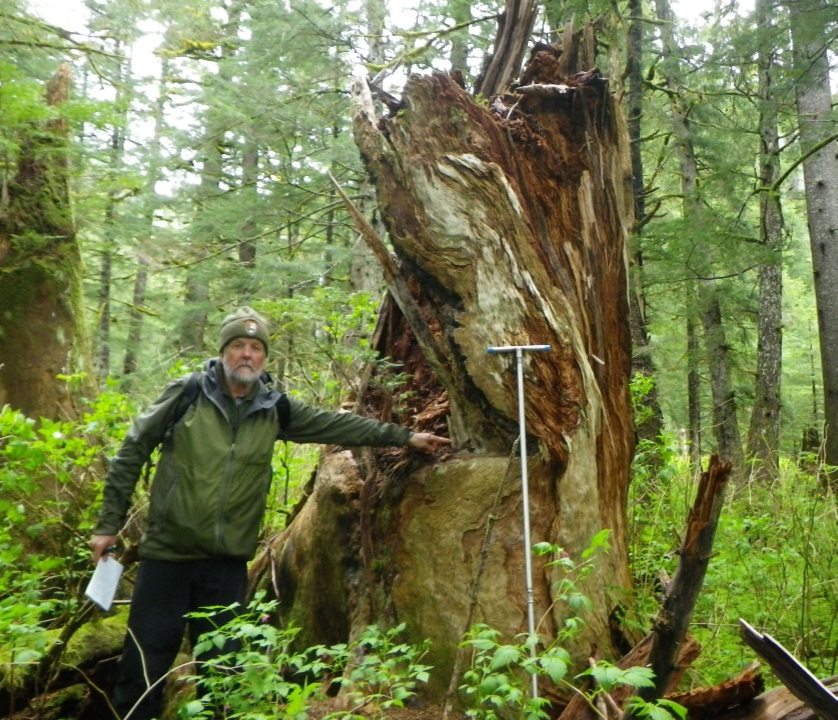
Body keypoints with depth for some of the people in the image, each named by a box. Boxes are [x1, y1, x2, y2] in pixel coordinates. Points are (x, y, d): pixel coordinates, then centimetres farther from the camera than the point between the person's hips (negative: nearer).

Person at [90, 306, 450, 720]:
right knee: (146, 663, 6)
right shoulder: (186, 394, -6)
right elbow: (132, 453, 0)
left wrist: (404, 437, 8)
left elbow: (338, 425, 7)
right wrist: (109, 523, -1)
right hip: (168, 553, -2)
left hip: (229, 562, 2)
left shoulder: (274, 409, 2)